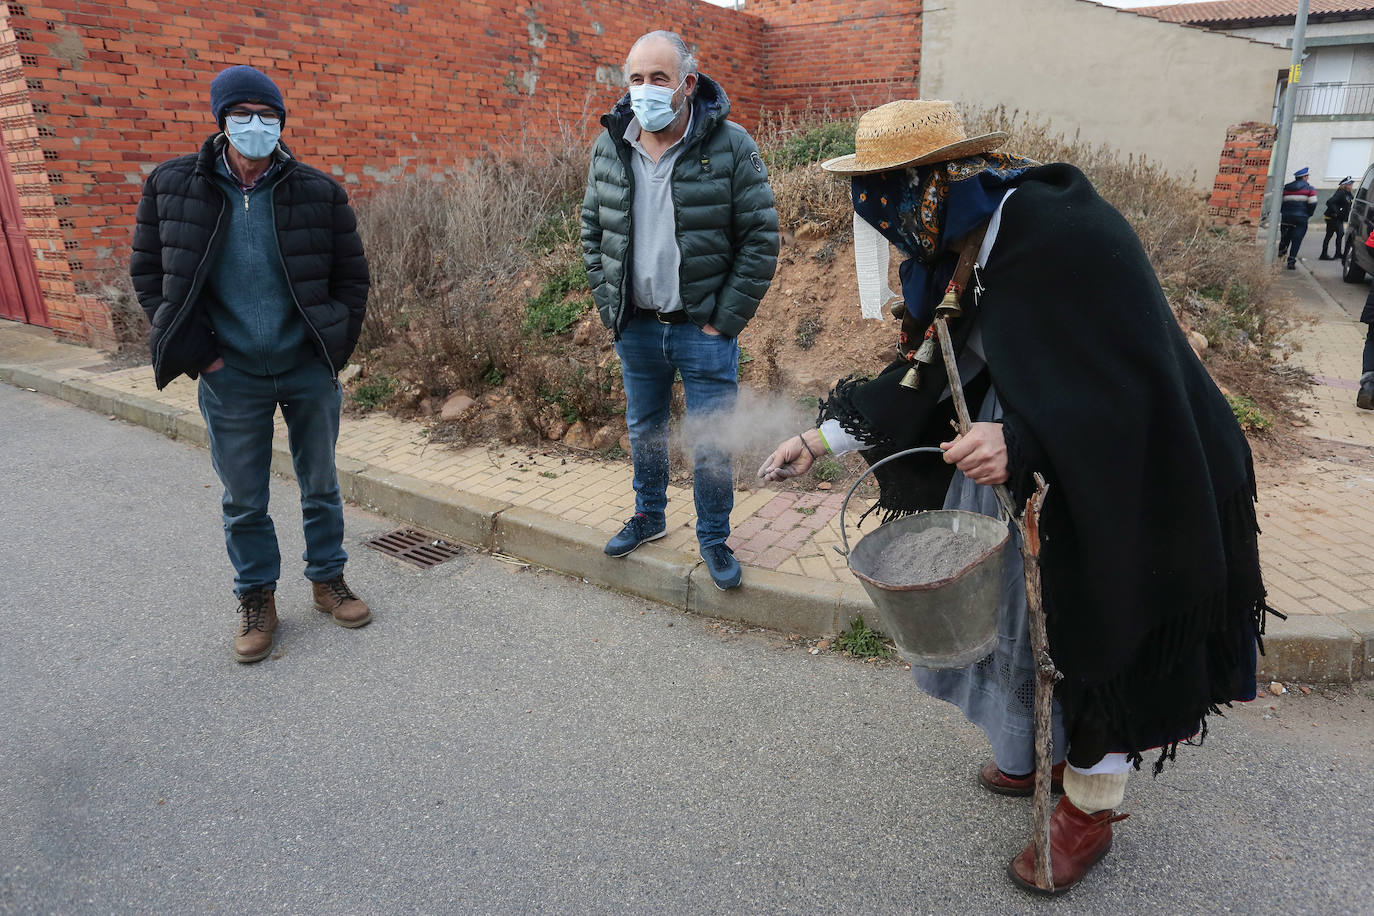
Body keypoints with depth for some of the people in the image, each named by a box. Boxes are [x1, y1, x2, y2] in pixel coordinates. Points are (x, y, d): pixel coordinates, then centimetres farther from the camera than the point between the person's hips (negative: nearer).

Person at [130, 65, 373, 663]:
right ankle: (256, 599, 27)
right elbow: (148, 272, 5)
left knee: (321, 485, 13)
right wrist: (199, 352, -5)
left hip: (309, 370, 0)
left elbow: (352, 273, 4)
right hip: (230, 376, 0)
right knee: (243, 500, 9)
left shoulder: (318, 191, -4)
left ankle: (327, 579, 32)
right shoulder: (171, 187, -2)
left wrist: (336, 344, -4)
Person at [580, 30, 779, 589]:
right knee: (643, 430, 18)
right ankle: (649, 516, 41)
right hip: (636, 328, 4)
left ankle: (714, 539, 25)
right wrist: (610, 305, 3)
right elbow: (592, 231, 11)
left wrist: (723, 321, -11)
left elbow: (761, 239, -10)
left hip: (704, 330, -4)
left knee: (710, 444, 4)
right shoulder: (610, 146, 2)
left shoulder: (730, 146, -11)